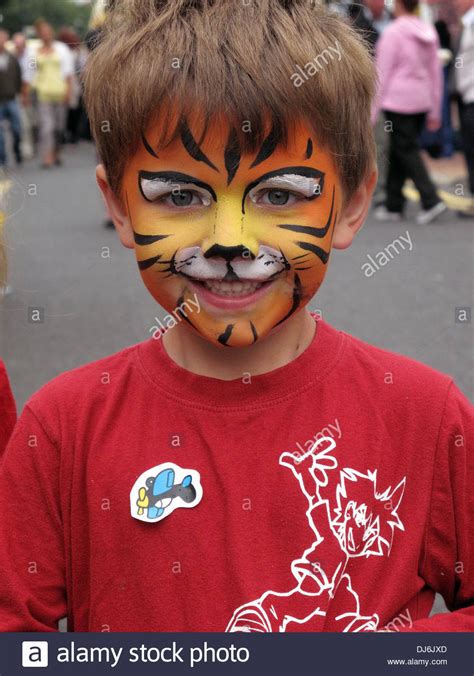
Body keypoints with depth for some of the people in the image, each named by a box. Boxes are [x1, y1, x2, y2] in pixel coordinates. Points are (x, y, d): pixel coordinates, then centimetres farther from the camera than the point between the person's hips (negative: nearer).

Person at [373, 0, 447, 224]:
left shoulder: (393, 32, -11)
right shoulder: (428, 33, 9)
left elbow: (383, 73, -11)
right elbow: (436, 73, 12)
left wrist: (372, 110, -7)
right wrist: (434, 111, 17)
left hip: (398, 98, -7)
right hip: (421, 100, 7)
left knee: (406, 150, -5)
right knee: (398, 151, 13)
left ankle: (431, 200, -16)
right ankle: (393, 205, 16)